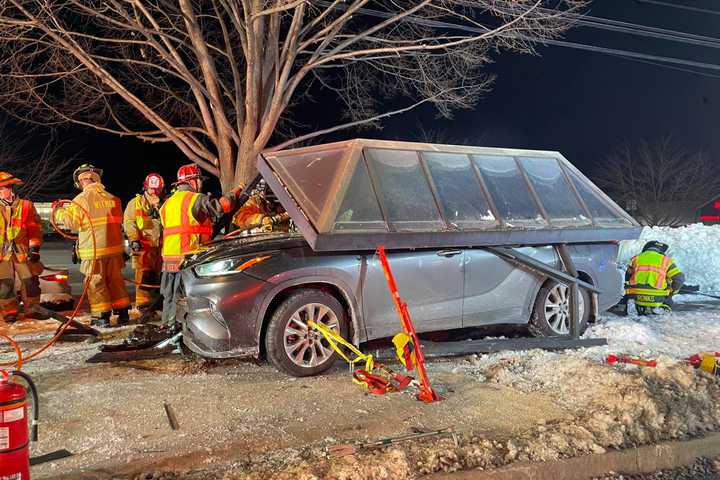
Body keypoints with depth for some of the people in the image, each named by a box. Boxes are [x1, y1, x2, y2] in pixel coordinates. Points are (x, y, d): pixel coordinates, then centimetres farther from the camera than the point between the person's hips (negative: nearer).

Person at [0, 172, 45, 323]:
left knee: (30, 281, 3)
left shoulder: (26, 206, 4)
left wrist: (34, 247, -4)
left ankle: (32, 309, 17)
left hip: (22, 251, -1)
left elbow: (35, 228, 3)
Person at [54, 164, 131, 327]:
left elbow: (71, 221, -8)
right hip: (114, 248, 5)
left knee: (95, 283, 4)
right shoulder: (112, 198, 7)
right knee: (115, 280, 13)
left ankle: (102, 316, 6)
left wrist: (58, 210, 7)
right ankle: (123, 313, 17)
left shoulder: (82, 199, -10)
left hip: (93, 250, -5)